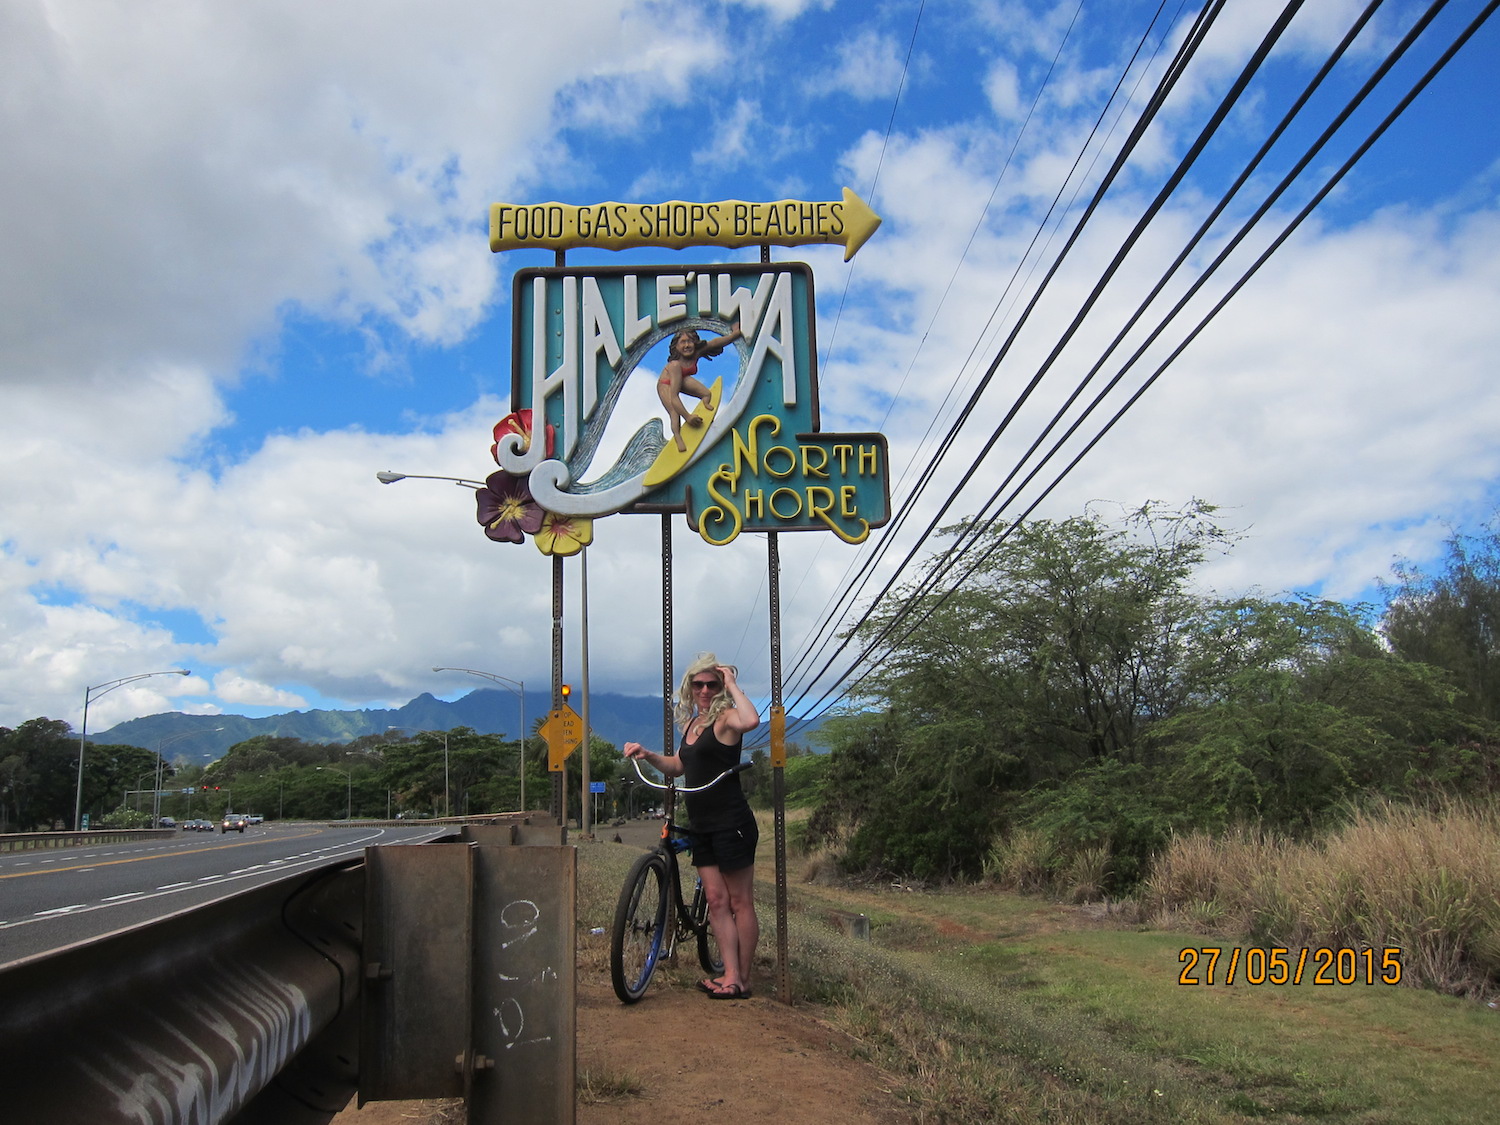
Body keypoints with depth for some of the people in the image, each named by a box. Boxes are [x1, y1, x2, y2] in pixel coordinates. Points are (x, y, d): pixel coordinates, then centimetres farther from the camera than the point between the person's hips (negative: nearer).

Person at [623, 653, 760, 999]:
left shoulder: (725, 717, -11)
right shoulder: (691, 723, 15)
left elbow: (751, 720, -35)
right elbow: (678, 766, 25)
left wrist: (732, 684, -21)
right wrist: (647, 754, 9)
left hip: (732, 823, -8)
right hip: (702, 827, 8)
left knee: (740, 902, 0)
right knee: (716, 899, 6)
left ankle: (742, 981, 6)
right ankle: (730, 975, 9)